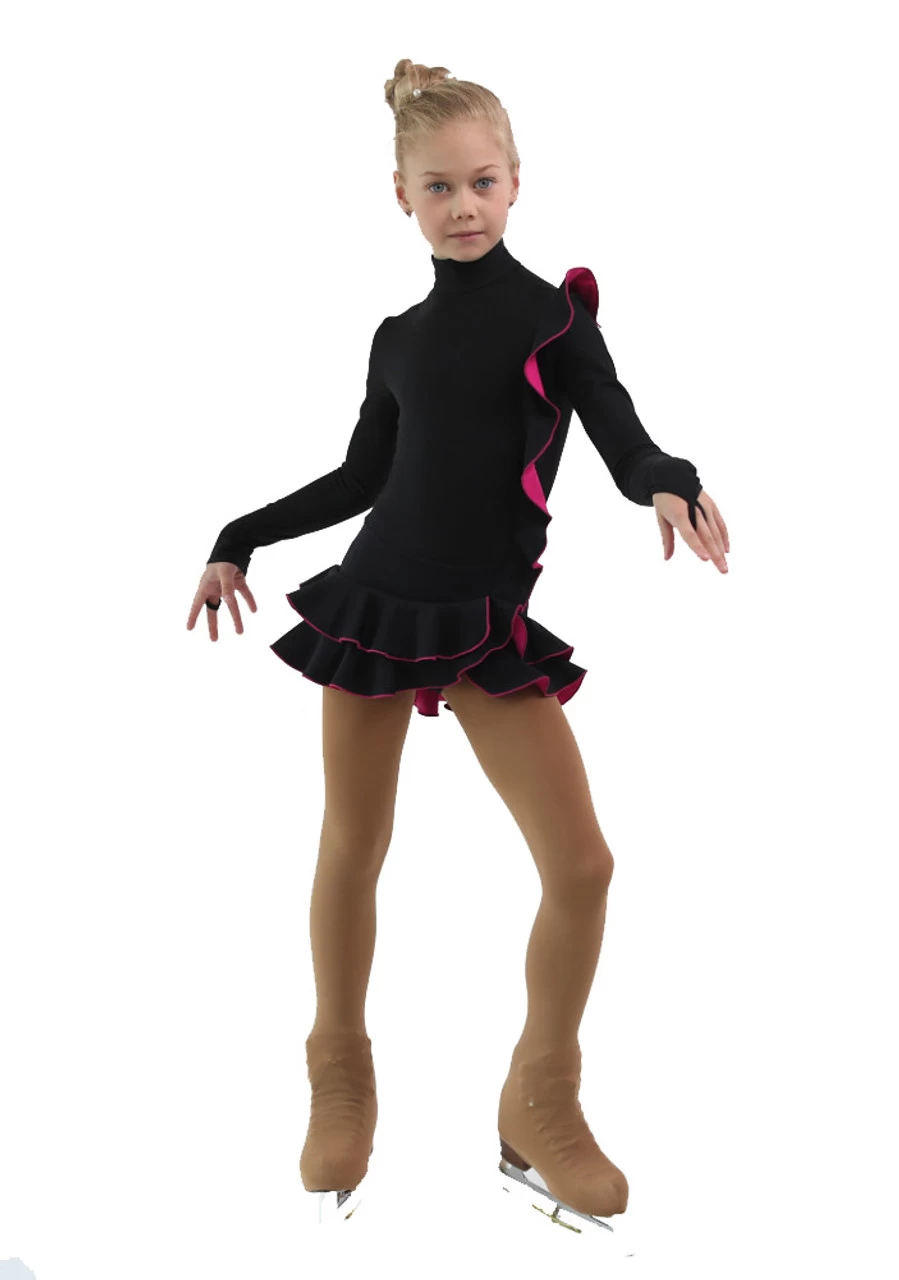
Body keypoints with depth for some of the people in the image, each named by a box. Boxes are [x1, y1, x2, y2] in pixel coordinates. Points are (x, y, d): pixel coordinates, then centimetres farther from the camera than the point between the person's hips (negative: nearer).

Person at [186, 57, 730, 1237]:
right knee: (351, 853, 8)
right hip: (375, 604, 2)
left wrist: (668, 484, -29)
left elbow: (622, 439, -7)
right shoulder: (400, 336, 8)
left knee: (581, 863, -8)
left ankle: (541, 1105, 12)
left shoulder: (555, 313, 0)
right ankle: (341, 1081, 29)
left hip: (494, 623, -2)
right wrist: (240, 540, 15)